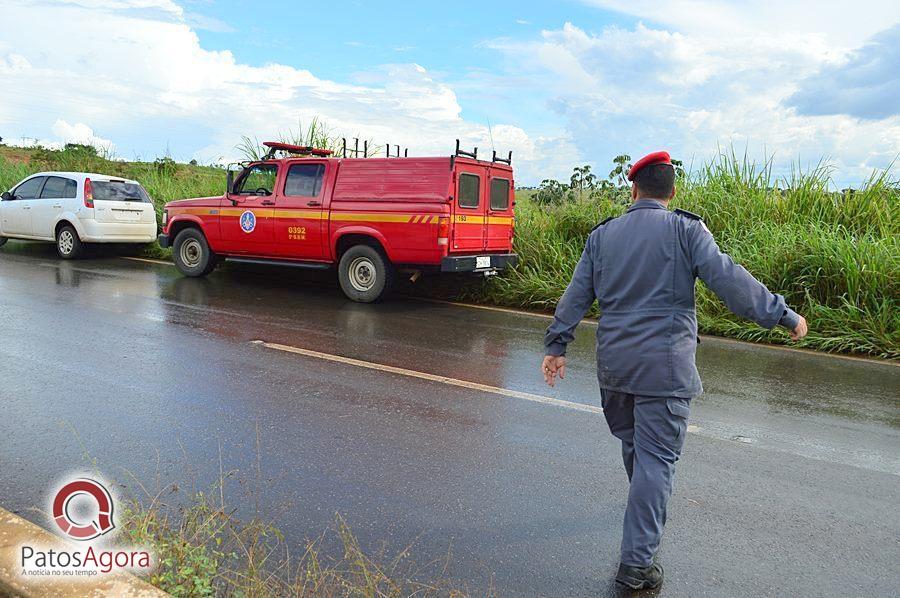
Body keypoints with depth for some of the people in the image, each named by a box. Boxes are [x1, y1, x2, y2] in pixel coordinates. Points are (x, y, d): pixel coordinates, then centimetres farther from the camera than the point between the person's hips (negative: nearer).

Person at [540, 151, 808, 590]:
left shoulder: (602, 235, 8)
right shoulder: (685, 229, -4)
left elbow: (577, 295, 8)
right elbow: (727, 279, -12)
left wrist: (556, 345, 15)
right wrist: (784, 315, -3)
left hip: (613, 364, 5)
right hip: (665, 365, -4)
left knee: (633, 443, 23)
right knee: (656, 458, -1)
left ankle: (648, 510, 47)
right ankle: (637, 562, 1)